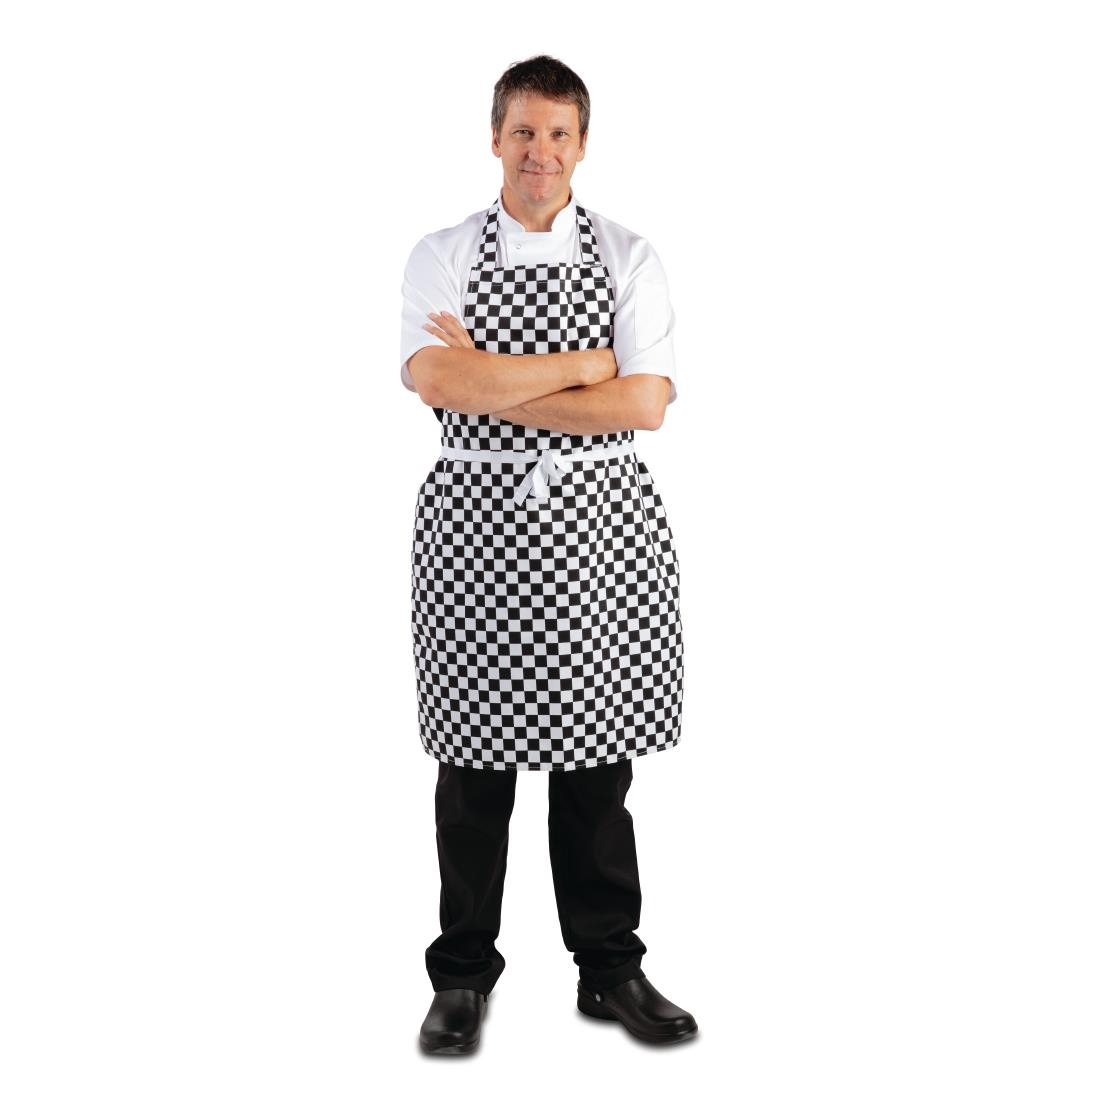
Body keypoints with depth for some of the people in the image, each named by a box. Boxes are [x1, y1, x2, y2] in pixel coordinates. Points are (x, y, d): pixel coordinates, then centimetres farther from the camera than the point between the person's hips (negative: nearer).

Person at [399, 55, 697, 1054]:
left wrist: (491, 383, -12)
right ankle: (464, 974, 21)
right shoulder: (441, 257, 4)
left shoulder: (630, 260, 5)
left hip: (600, 523, 1)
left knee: (596, 760, 8)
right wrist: (579, 365, -13)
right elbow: (440, 382, -14)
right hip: (477, 518, 0)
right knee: (474, 757, 6)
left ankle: (610, 969, 23)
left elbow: (643, 404, -9)